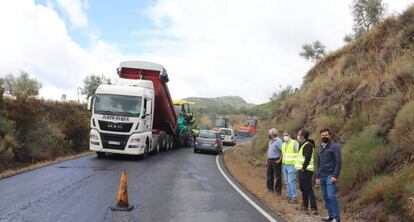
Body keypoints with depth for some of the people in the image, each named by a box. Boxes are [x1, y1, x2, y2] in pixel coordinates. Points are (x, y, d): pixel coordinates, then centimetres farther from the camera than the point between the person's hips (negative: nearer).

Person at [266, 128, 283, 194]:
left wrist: (280, 160, -20)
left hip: (276, 161, -9)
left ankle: (278, 191, 5)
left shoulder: (278, 141, -16)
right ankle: (270, 189, 25)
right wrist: (267, 160, 17)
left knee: (277, 176, -1)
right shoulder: (271, 141, 14)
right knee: (269, 175, 14)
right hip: (270, 161, 9)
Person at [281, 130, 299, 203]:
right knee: (287, 182, 10)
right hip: (284, 166, 7)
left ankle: (294, 198, -6)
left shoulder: (295, 143, -8)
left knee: (291, 181, -11)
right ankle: (290, 195, 20)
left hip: (292, 165, -7)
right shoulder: (283, 144, 15)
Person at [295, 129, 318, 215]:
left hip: (306, 171, -11)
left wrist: (303, 168, -22)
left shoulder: (308, 145, -16)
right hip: (302, 170, 11)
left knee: (308, 189, -10)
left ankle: (314, 208, -8)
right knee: (303, 188, 17)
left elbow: (307, 158, -25)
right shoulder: (302, 144, 16)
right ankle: (304, 206, 28)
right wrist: (301, 169, 14)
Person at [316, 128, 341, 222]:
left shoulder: (334, 147, -3)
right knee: (325, 197, 8)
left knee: (331, 196, -13)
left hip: (330, 176, -7)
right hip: (322, 176, 7)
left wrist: (335, 176, -17)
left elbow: (338, 162, -9)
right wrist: (318, 177, 17)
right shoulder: (320, 148, 18)